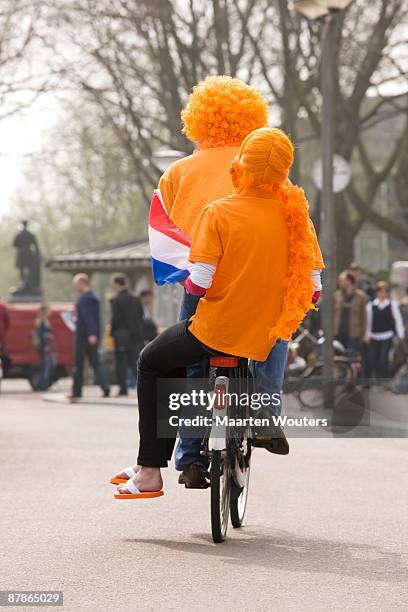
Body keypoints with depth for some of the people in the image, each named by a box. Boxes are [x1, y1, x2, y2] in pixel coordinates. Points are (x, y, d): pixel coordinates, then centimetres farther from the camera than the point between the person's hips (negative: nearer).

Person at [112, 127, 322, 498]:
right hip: (263, 339, 5)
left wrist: (189, 284, 4)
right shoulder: (294, 214, -2)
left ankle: (150, 471, 15)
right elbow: (311, 288, 0)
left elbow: (200, 283, -19)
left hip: (215, 328, -5)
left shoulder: (219, 213, -14)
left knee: (151, 363, 21)